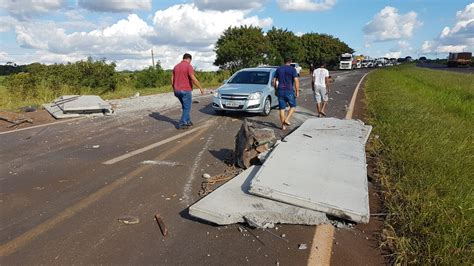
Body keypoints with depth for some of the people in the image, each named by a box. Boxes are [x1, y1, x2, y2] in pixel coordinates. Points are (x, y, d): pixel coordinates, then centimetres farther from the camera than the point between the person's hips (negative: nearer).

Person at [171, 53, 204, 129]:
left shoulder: (176, 66, 12)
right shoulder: (188, 66, -10)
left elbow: (172, 80, 12)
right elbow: (193, 79, -18)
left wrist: (174, 90, 20)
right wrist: (201, 88, -11)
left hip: (177, 91, 7)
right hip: (186, 90, -7)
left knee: (185, 107, 20)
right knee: (187, 108, 3)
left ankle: (188, 121, 24)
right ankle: (182, 124, 1)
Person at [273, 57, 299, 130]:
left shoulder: (278, 69, 9)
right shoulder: (292, 69, -2)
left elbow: (274, 81, 11)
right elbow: (296, 81, -10)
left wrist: (276, 90, 21)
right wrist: (297, 91, -6)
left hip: (280, 91, 4)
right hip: (289, 91, -3)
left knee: (282, 108, 7)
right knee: (293, 106, 13)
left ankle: (283, 125, 10)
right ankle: (286, 120, -3)